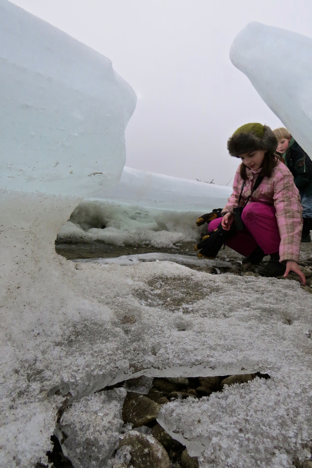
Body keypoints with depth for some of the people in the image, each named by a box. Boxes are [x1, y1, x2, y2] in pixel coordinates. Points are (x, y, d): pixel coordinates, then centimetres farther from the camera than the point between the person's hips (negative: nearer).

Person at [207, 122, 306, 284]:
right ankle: (256, 252, 3)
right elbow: (236, 196, 9)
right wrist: (229, 212, -16)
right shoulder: (243, 169, -3)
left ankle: (277, 256, -20)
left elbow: (289, 216, -31)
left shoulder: (281, 174, -23)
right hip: (251, 224, 7)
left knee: (251, 209, -37)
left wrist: (290, 257, -37)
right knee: (214, 226, -11)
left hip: (274, 227, -6)